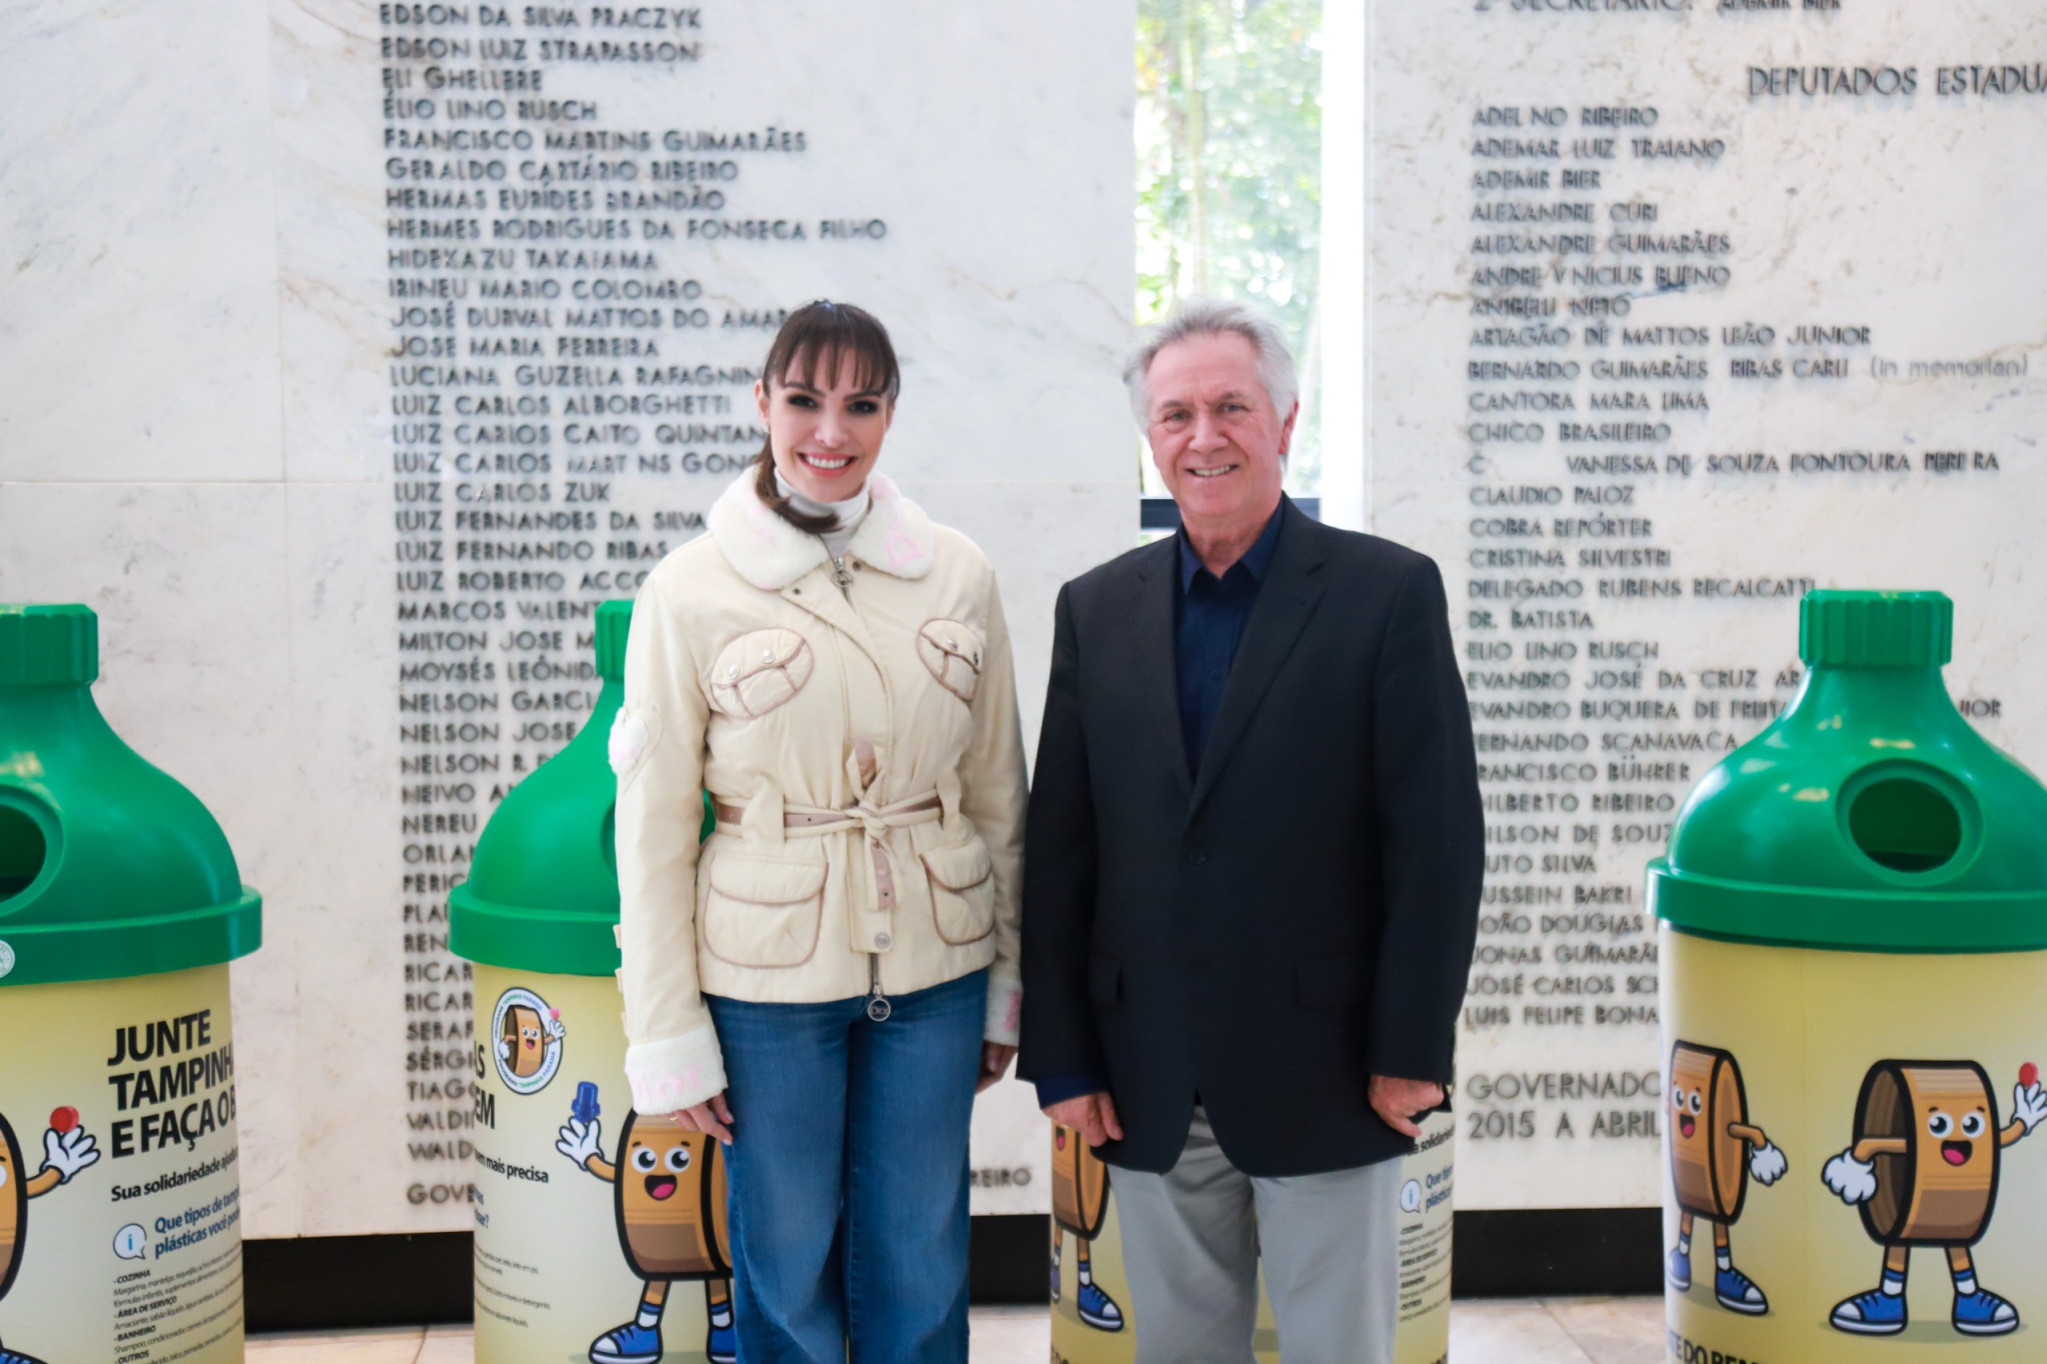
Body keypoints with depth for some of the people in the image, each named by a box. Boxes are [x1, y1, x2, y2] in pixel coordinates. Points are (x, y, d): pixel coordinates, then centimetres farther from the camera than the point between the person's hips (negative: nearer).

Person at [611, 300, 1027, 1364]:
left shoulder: (957, 575, 1)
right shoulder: (688, 593, -7)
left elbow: (998, 792, 8)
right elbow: (654, 832, -4)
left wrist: (1007, 985, 9)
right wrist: (670, 1038, -4)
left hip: (935, 971, 3)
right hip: (770, 979, -2)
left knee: (920, 1272, 13)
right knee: (788, 1273, 11)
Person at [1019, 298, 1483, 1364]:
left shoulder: (1389, 593, -4)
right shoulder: (1097, 610, 6)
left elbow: (1439, 840, -7)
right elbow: (1058, 855, 6)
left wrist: (1411, 1053, -9)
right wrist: (1062, 1061, 2)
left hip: (1326, 1077, -3)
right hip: (1149, 1094, 3)